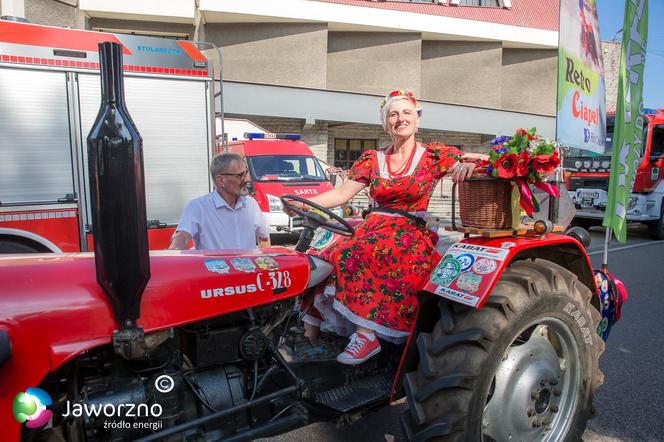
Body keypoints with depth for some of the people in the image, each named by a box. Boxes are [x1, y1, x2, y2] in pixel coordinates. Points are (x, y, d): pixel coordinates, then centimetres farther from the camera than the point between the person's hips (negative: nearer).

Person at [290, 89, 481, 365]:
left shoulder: (434, 155, 7)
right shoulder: (372, 159, 15)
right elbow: (343, 192, 5)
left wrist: (468, 166, -23)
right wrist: (304, 204, -10)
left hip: (412, 232, -3)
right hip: (373, 229, 4)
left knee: (357, 252, -35)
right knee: (323, 256, -24)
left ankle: (366, 334, -31)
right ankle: (309, 333, -18)